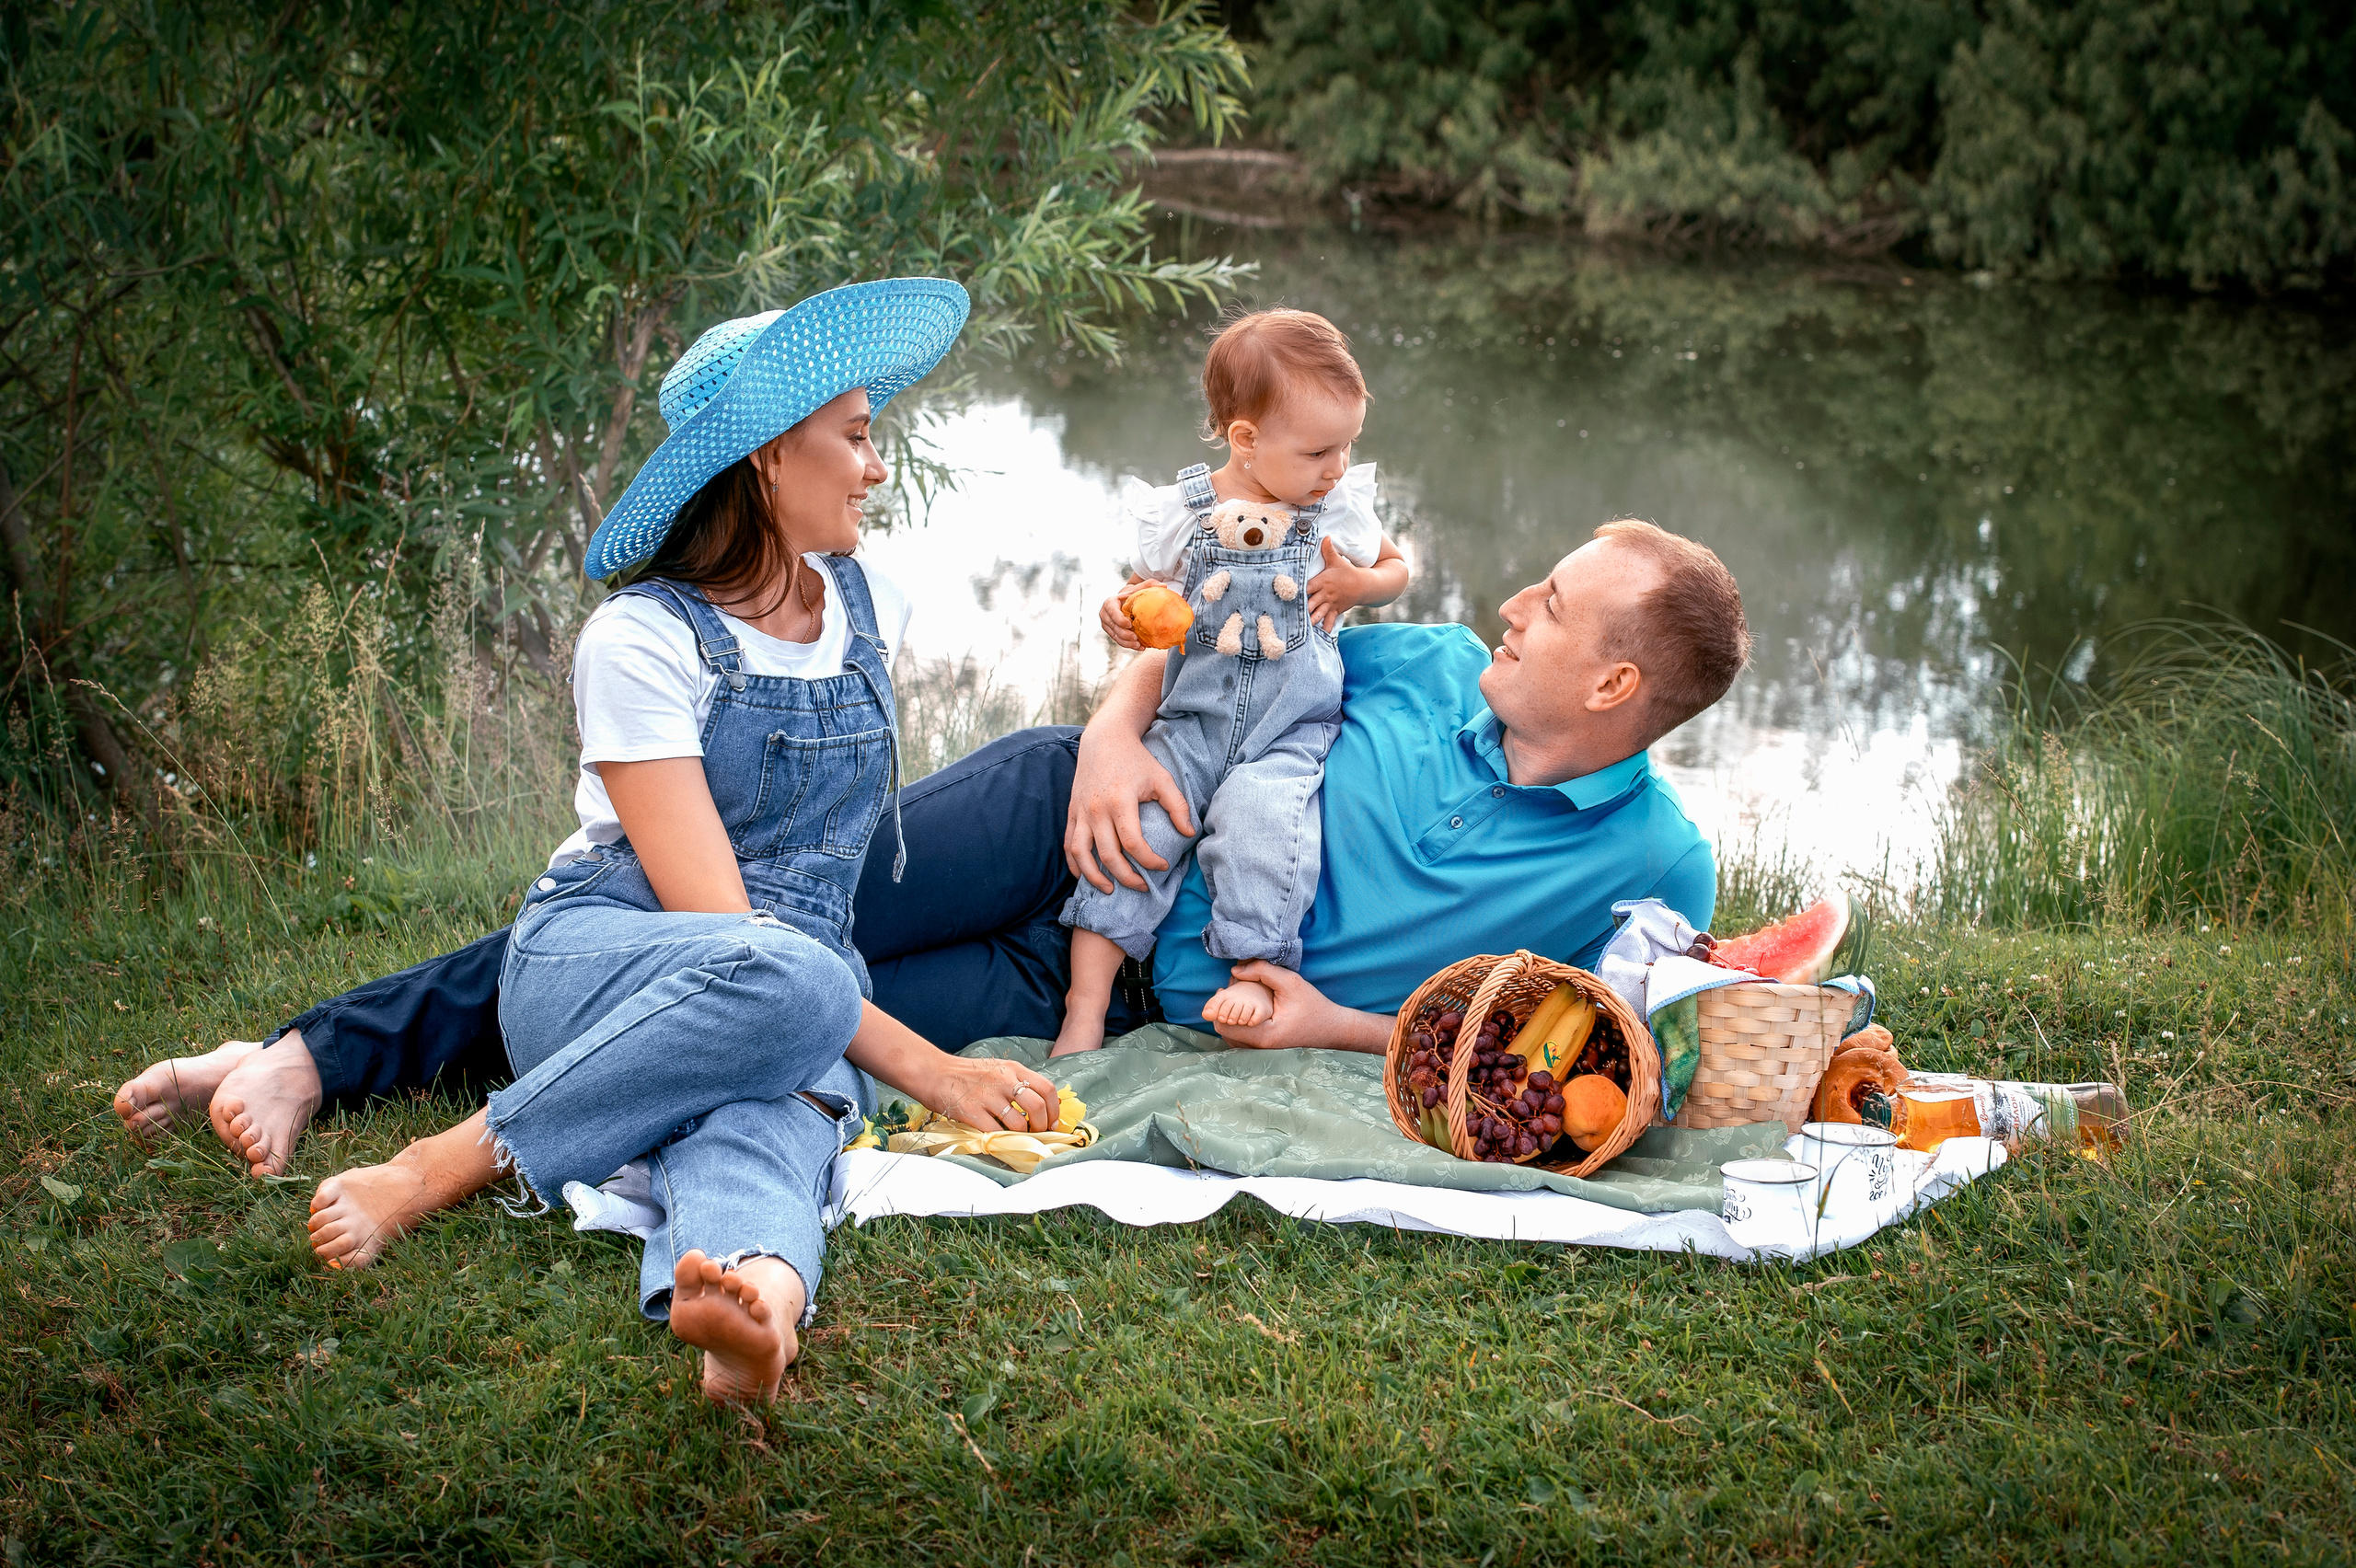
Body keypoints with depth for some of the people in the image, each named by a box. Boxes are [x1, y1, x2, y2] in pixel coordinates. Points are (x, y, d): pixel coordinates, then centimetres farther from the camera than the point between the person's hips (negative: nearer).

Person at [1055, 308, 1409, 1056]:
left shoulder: (1342, 509, 5)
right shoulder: (1182, 511, 2)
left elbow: (1397, 566, 22)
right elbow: (1148, 590, 15)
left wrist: (1359, 583, -1)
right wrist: (1124, 614, -10)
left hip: (1292, 731, 0)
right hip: (1188, 719, 1)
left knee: (1261, 817, -30)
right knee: (1133, 822, -17)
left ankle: (1254, 967, -16)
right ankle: (1087, 999, -13)